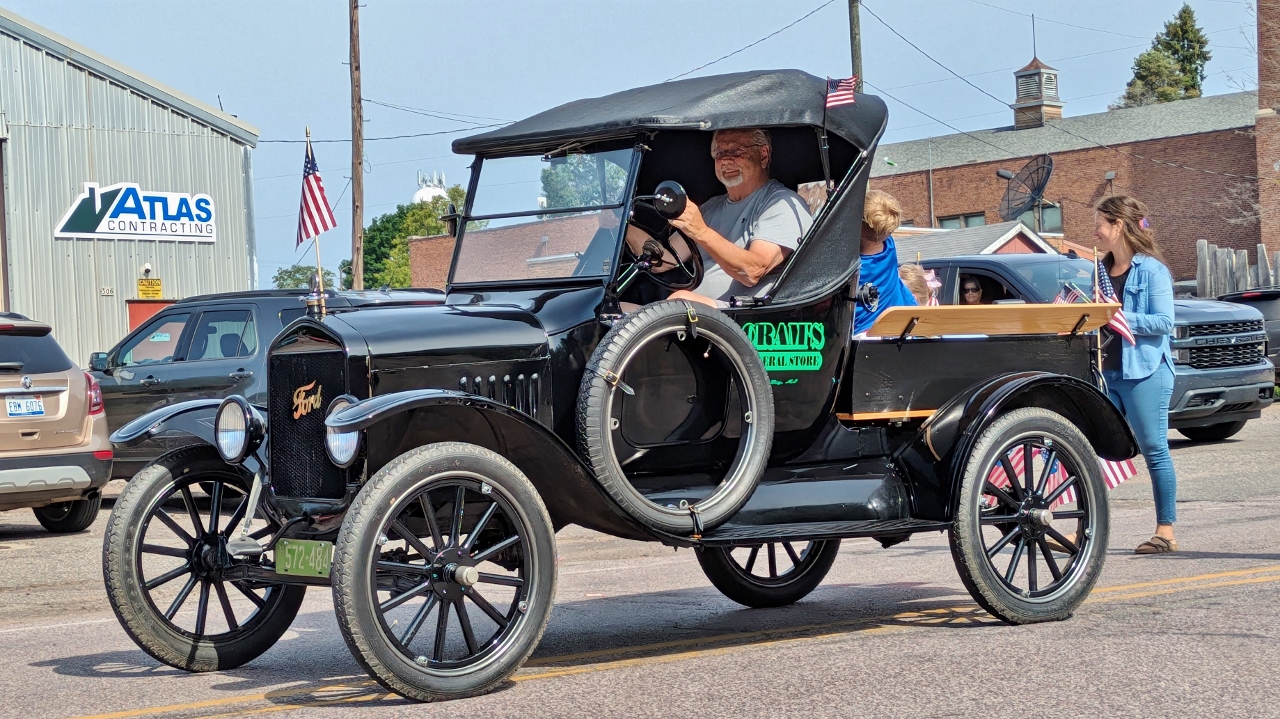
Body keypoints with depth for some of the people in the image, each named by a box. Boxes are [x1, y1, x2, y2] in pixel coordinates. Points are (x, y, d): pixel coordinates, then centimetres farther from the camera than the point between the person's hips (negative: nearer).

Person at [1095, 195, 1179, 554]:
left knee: (1154, 450, -1)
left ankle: (1166, 531, 6)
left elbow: (1164, 322, -14)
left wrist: (1118, 316, -17)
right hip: (1106, 373, 7)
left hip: (1145, 372, -7)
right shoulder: (1101, 270, 15)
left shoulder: (1151, 270, -7)